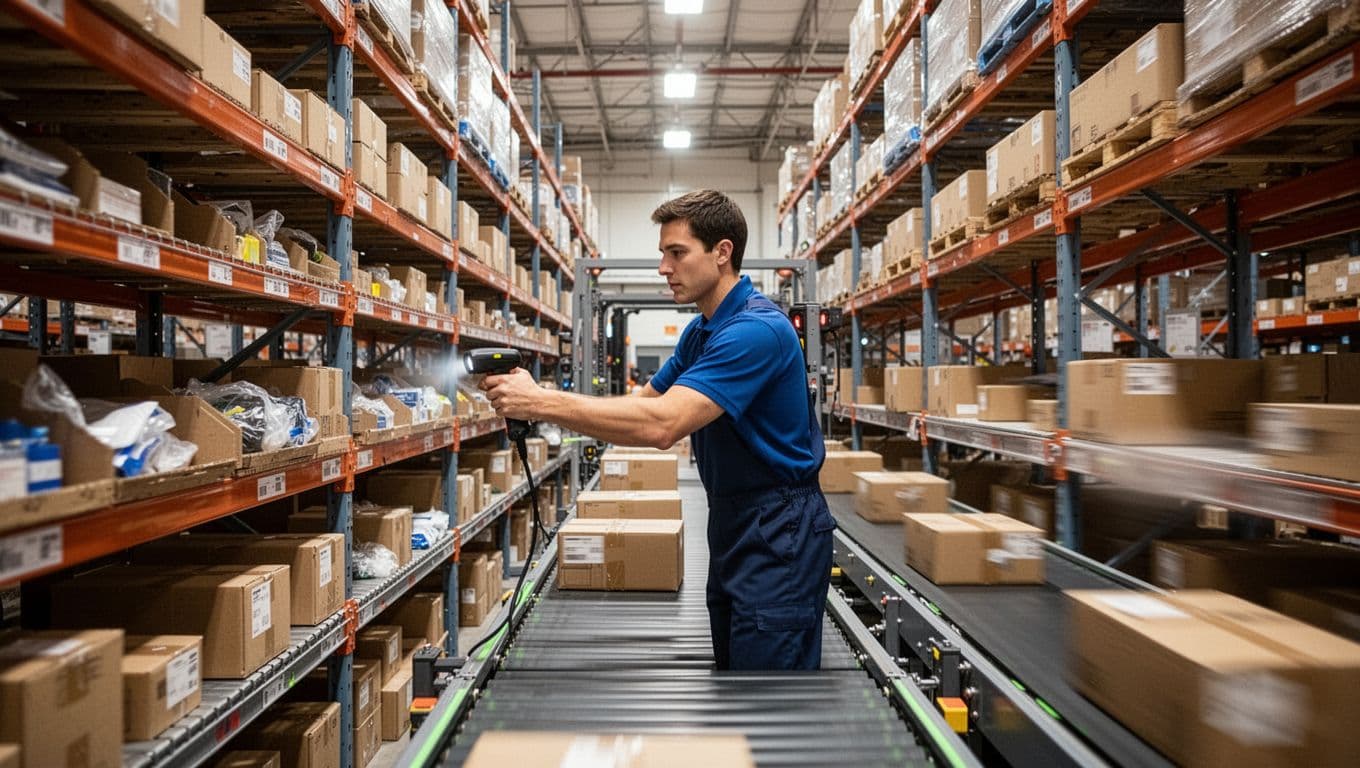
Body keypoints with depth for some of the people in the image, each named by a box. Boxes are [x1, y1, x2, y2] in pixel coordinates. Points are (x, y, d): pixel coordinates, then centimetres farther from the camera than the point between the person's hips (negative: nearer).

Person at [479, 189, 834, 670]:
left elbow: (661, 424, -31)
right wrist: (543, 408, -2)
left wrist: (542, 402, -27)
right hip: (731, 523, 10)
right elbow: (643, 402, 12)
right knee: (731, 667, 19)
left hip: (779, 534, -9)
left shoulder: (757, 329, -22)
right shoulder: (700, 331, 11)